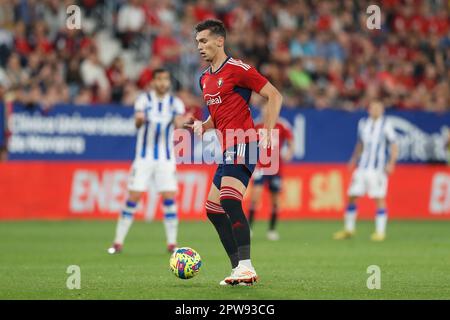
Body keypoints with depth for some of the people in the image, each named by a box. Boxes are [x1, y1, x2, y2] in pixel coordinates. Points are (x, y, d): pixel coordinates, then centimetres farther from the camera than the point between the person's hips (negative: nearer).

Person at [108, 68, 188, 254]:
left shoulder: (175, 103, 0)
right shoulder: (144, 100, -4)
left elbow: (178, 124, -17)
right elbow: (138, 123, -20)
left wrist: (182, 122, -41)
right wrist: (140, 120, -45)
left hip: (166, 159, 1)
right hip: (144, 157, -1)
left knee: (169, 197, -7)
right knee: (133, 197, -4)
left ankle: (172, 243, 2)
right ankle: (118, 242, 2)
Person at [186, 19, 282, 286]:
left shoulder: (238, 69, -8)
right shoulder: (205, 78, 18)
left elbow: (275, 96, -9)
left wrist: (267, 132, -16)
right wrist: (203, 127, 9)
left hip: (243, 144, -10)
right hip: (227, 149, 10)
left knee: (229, 200, -25)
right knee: (213, 209, 8)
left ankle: (246, 267, -29)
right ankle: (239, 269, 10)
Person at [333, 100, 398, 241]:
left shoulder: (386, 125, -3)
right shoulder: (363, 123, 11)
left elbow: (394, 146, -3)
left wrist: (391, 163, -14)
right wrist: (354, 159, 16)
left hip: (378, 168, -5)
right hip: (362, 166, 5)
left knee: (379, 198, -7)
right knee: (352, 196, 4)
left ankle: (380, 231, 0)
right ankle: (349, 229, 16)